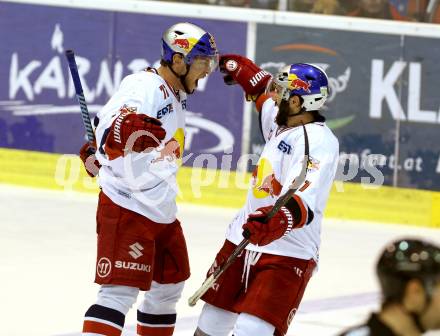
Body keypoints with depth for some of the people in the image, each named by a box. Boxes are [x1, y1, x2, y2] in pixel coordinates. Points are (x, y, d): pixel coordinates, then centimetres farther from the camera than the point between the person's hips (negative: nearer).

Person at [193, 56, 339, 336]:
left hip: (287, 255, -9)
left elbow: (304, 201, -36)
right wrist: (246, 72, 36)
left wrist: (279, 220, -53)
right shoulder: (282, 123, 5)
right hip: (242, 240, 9)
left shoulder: (319, 142, -21)